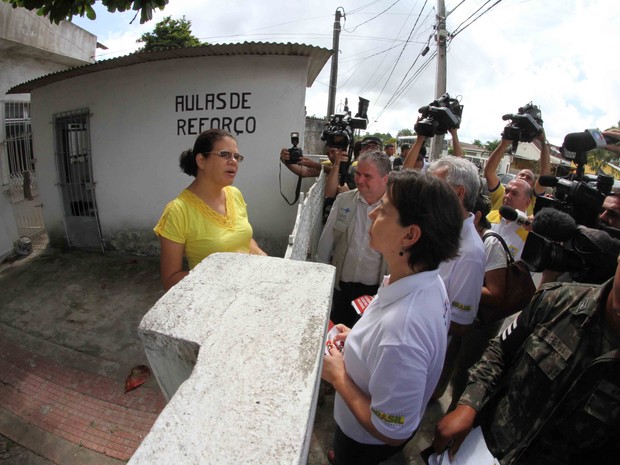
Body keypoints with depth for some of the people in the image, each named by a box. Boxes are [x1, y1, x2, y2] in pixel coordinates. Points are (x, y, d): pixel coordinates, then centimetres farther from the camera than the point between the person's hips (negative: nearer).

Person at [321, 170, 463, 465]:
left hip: (366, 440, -6)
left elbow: (391, 432, -31)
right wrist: (360, 338, -4)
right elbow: (418, 342, 3)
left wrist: (337, 376, -22)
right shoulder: (430, 282, -17)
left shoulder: (399, 332, -45)